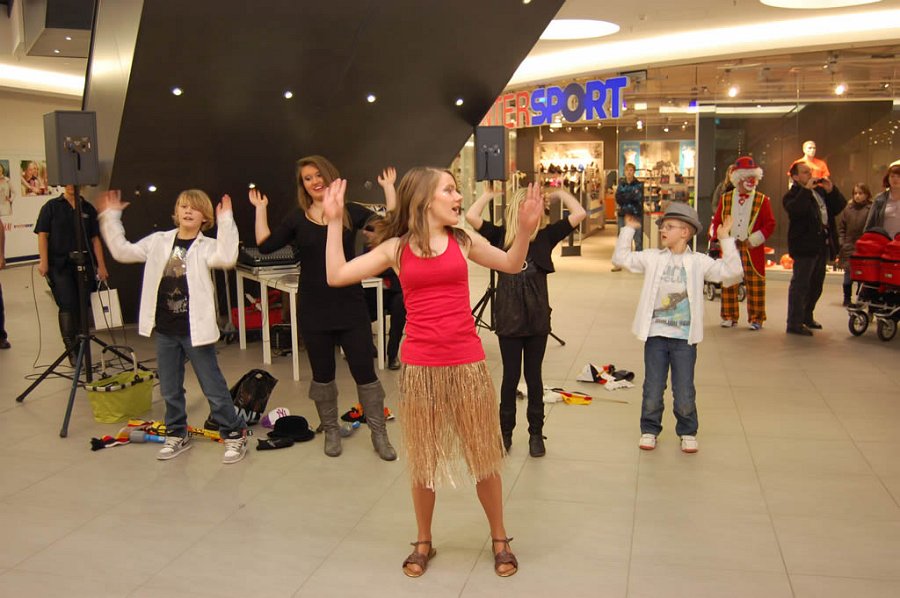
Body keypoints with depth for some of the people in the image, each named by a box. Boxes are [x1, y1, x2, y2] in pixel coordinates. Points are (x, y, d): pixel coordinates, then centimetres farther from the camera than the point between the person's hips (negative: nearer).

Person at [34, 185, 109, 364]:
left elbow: (95, 239, 9)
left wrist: (101, 266, 3)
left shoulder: (88, 209, 11)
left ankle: (80, 348, 16)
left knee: (82, 306, 5)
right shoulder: (51, 207, 5)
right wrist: (43, 261, -10)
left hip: (85, 264, 3)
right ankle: (71, 348, -6)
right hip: (59, 264, -3)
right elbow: (42, 235, 0)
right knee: (67, 305, -12)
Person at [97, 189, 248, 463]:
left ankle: (234, 435, 15)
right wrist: (110, 217, 5)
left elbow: (226, 257, -29)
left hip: (195, 330, -5)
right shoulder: (159, 241, 6)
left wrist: (225, 221, -32)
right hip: (164, 330, 5)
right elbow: (122, 251, 8)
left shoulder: (206, 246, -8)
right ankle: (177, 435, 35)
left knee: (213, 387, 2)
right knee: (170, 389, 17)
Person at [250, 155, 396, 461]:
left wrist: (389, 191, -13)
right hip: (314, 311, 2)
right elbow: (265, 245, -5)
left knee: (364, 371, 2)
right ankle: (331, 431, 31)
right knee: (322, 374, 13)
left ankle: (379, 434, 15)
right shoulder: (297, 218, 5)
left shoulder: (351, 212, 1)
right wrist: (260, 209, -3)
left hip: (351, 307, -1)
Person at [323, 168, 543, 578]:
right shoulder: (397, 248, 1)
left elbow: (512, 264, 17)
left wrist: (526, 227, 0)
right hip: (419, 368, 0)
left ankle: (500, 539, 30)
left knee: (484, 457, 10)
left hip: (467, 364, 1)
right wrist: (334, 221, -4)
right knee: (423, 461, 13)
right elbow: (337, 275, -2)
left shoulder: (463, 242, 4)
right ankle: (424, 542, 33)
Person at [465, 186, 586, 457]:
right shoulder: (501, 235, -1)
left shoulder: (545, 236, -1)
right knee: (510, 377, 10)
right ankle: (505, 432, 24)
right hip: (508, 318, 0)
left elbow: (579, 214, -8)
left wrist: (558, 194, 2)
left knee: (534, 377, 12)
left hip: (537, 319, 0)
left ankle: (536, 433, 24)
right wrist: (489, 193, -1)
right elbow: (471, 216, -13)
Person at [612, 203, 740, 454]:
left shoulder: (698, 262, -1)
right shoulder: (652, 258, 3)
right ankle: (649, 430, 25)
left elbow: (731, 270, -7)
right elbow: (621, 257, 5)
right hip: (656, 334, 1)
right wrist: (629, 229, 0)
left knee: (685, 391, 7)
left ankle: (687, 432, 26)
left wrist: (726, 240, -12)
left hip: (684, 338, -1)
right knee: (652, 389, 8)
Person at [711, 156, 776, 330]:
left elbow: (770, 224, -1)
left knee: (755, 284, -1)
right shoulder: (726, 198, 8)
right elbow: (717, 221, 11)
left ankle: (756, 318, 8)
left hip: (752, 249, -2)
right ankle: (729, 316, 16)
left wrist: (753, 240, -10)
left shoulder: (762, 200, 2)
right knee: (728, 283, 6)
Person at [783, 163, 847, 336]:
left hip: (822, 245, 8)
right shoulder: (793, 195, -8)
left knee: (816, 285, 17)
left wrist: (831, 190, 2)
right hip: (804, 246, -8)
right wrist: (807, 190, -21)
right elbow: (795, 210, -28)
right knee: (800, 285, -6)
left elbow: (839, 206, 17)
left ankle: (807, 316, 32)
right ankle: (794, 323, -3)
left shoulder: (820, 191, 16)